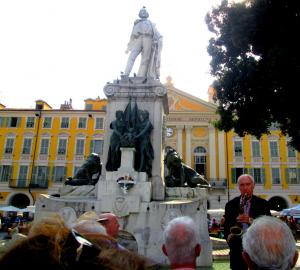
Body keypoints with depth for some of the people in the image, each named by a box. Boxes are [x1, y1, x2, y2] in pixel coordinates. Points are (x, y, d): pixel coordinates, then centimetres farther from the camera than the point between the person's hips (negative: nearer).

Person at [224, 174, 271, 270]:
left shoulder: (262, 203, 3)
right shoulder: (230, 204, 8)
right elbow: (226, 226, 12)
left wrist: (251, 220, -20)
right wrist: (228, 236, -7)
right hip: (237, 248, 1)